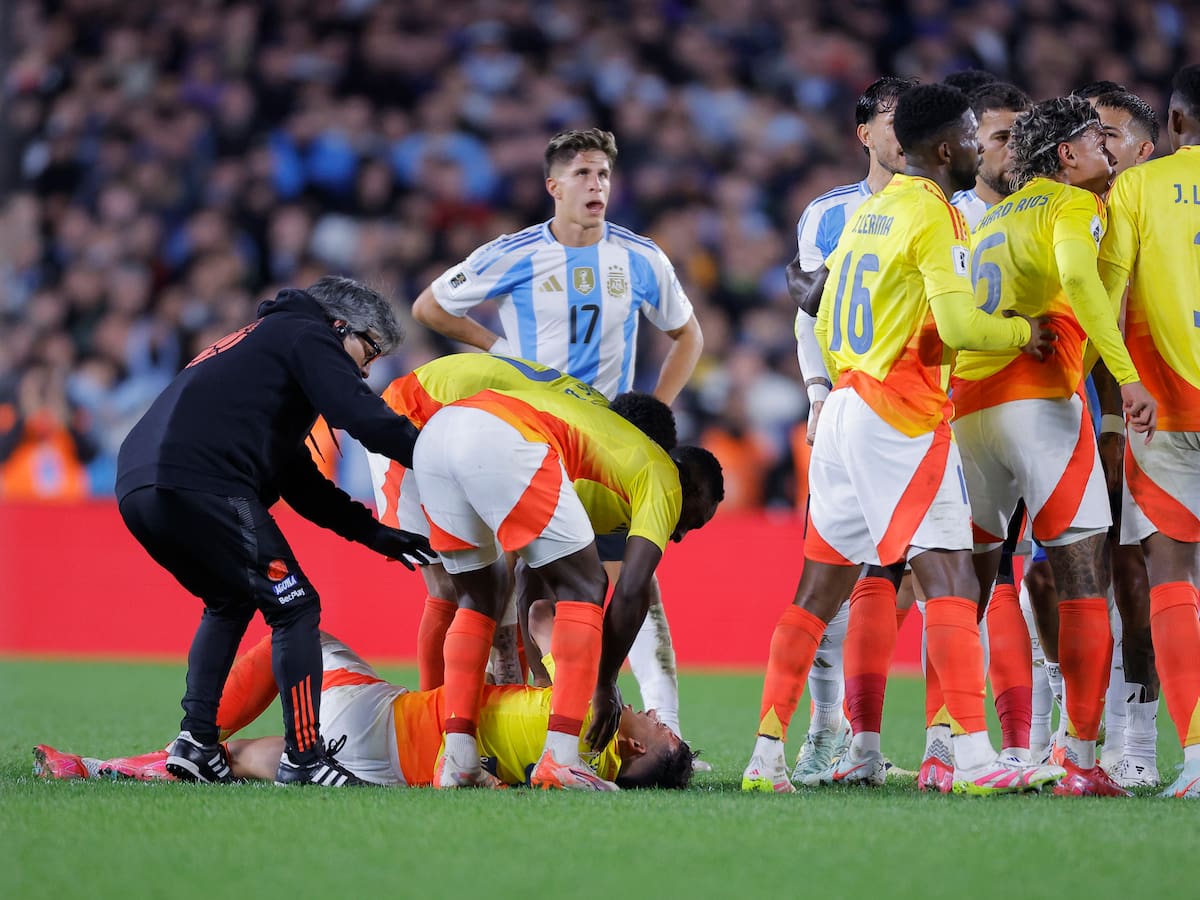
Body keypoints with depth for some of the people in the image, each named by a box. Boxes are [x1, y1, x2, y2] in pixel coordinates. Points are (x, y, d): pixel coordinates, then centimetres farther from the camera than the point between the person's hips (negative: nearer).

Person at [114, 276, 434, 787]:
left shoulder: (260, 344, 35)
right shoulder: (308, 336, 9)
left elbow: (302, 486, 33)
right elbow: (365, 417, -8)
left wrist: (379, 534, 26)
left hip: (139, 488, 9)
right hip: (201, 486, -9)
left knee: (231, 603, 28)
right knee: (295, 607, -1)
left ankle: (196, 742, 18)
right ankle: (303, 760, -5)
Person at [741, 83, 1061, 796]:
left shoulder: (873, 210, 16)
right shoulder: (933, 214, -10)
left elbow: (822, 309, 23)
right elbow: (960, 323, -19)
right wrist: (1023, 332, -2)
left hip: (847, 408, 9)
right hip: (903, 421, -9)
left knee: (821, 588, 10)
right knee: (951, 580, -11)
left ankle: (767, 755, 9)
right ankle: (975, 758, -18)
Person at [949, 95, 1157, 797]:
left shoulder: (996, 218, 25)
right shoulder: (1074, 205, 2)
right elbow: (1078, 277, -18)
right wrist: (1129, 377, -24)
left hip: (965, 400, 7)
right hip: (1038, 397, -7)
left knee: (968, 579, 13)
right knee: (1082, 576, -5)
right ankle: (1082, 761, -11)